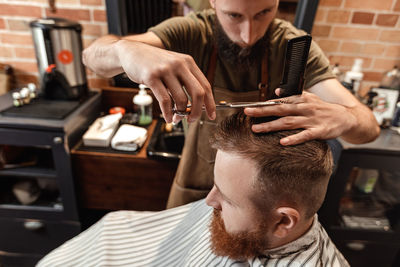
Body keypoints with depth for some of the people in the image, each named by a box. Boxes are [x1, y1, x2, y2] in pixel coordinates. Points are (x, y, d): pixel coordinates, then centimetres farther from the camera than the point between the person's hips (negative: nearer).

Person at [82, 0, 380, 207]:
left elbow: (368, 125, -21)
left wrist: (343, 117, -45)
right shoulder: (191, 33, -18)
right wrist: (127, 49, -49)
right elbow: (94, 54, -25)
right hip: (197, 183, 1)